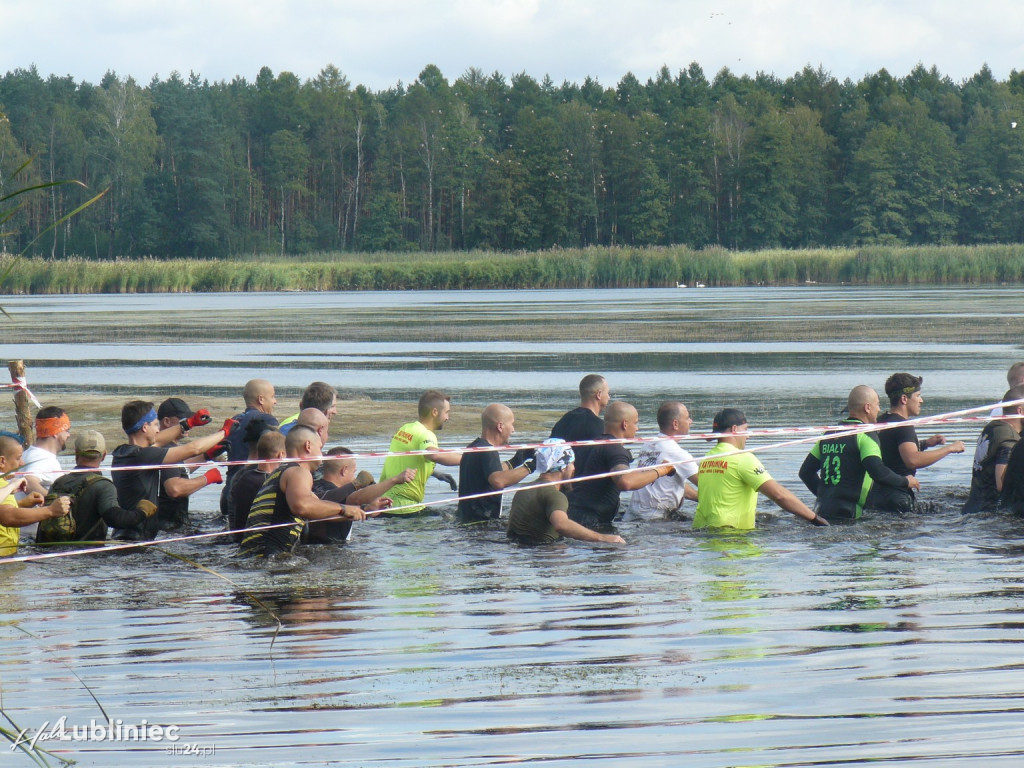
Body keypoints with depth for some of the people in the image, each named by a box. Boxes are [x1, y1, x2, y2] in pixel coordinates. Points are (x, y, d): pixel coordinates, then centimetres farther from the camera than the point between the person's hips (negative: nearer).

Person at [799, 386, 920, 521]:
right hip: (848, 515, -7)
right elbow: (879, 473, -15)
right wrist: (906, 481, 2)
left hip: (822, 511, 7)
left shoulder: (829, 434, 18)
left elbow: (805, 472, 23)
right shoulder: (865, 435, -4)